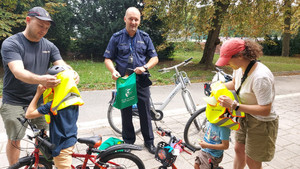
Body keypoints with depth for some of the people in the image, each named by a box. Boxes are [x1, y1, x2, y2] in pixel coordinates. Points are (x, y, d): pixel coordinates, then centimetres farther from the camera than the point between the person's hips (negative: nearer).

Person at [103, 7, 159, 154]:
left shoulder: (145, 37, 6)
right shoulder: (116, 37, 2)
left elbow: (154, 58, 6)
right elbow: (108, 59, 3)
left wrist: (145, 67, -14)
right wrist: (113, 71, -17)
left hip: (141, 81, 1)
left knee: (145, 112, 6)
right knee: (126, 113, 9)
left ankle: (149, 141, 24)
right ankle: (128, 142, 27)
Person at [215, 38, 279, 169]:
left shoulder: (261, 77, -34)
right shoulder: (239, 68, -8)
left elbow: (265, 110, -32)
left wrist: (234, 105, -35)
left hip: (261, 123, -7)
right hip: (245, 117, 8)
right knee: (239, 150, 22)